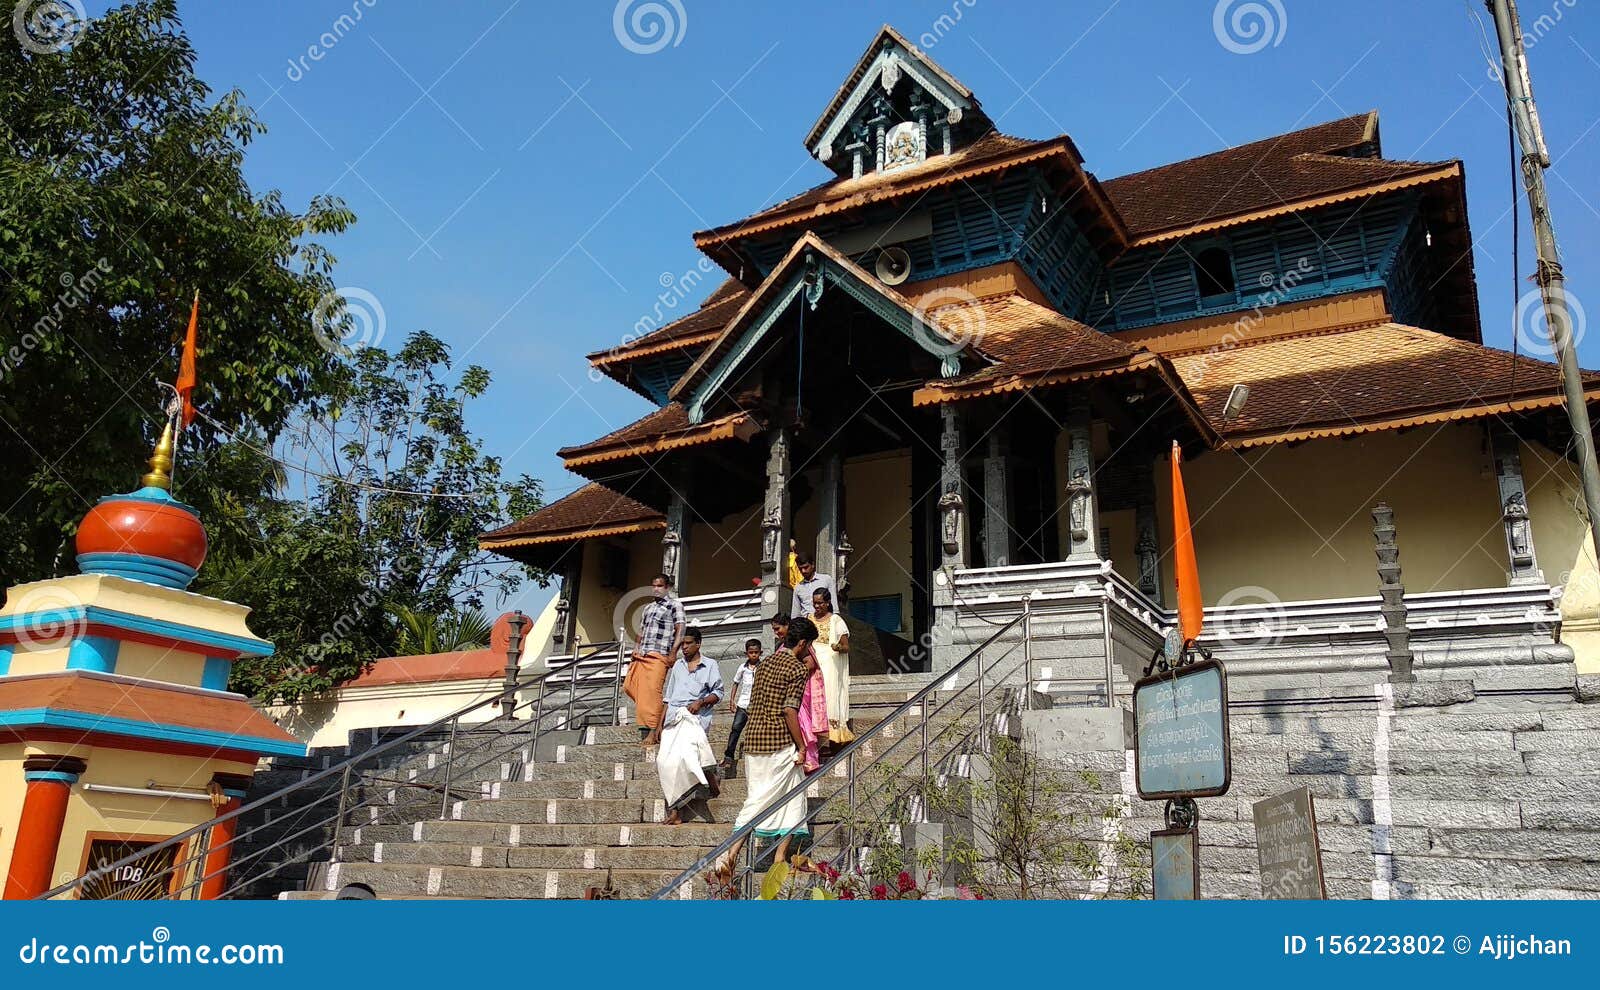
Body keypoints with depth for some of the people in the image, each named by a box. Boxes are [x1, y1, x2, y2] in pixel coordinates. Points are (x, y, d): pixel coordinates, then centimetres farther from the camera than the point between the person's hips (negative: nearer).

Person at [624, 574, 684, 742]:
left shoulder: (674, 605, 4)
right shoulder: (648, 607, 24)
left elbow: (680, 630, -5)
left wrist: (673, 652, -15)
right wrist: (635, 650, 16)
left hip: (658, 655, -8)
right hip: (640, 655, 8)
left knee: (650, 691, -16)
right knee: (629, 686, 2)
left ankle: (652, 731, -17)